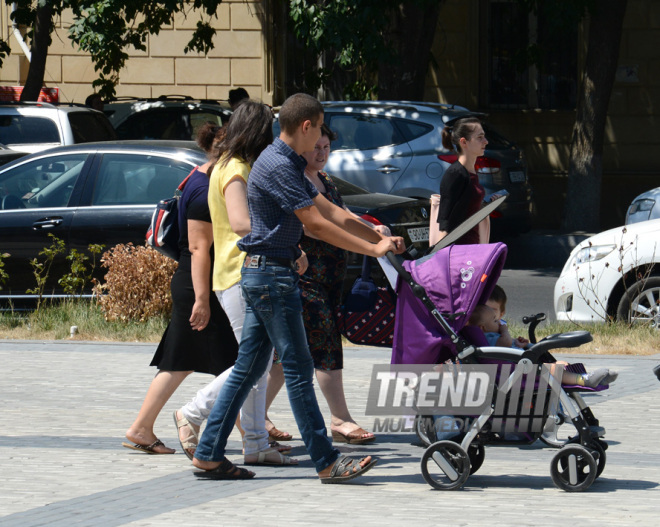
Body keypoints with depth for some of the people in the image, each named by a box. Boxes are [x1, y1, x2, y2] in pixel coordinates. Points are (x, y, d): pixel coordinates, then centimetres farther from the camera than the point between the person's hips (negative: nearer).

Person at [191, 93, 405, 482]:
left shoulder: (289, 165, 16)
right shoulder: (278, 166, -17)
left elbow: (331, 212, 19)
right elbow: (317, 225, -18)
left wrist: (379, 238, 14)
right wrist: (373, 250, -14)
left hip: (262, 275, 10)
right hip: (271, 274, -10)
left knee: (249, 367, 10)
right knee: (298, 369, -7)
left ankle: (209, 454, 11)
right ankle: (326, 462, -6)